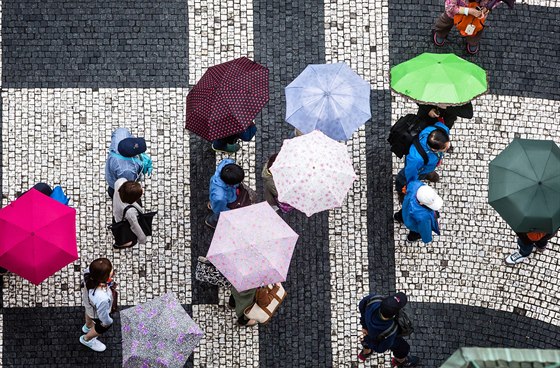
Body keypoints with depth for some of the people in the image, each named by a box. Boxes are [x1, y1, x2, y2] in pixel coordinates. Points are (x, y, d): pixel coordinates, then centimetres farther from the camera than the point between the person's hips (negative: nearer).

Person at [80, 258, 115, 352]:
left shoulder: (88, 273, -39)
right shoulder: (102, 298, -51)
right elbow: (103, 315, -27)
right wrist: (108, 322, -8)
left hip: (87, 302, 5)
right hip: (97, 315, -5)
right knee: (103, 327, 30)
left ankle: (88, 326, 74)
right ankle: (86, 339, 59)